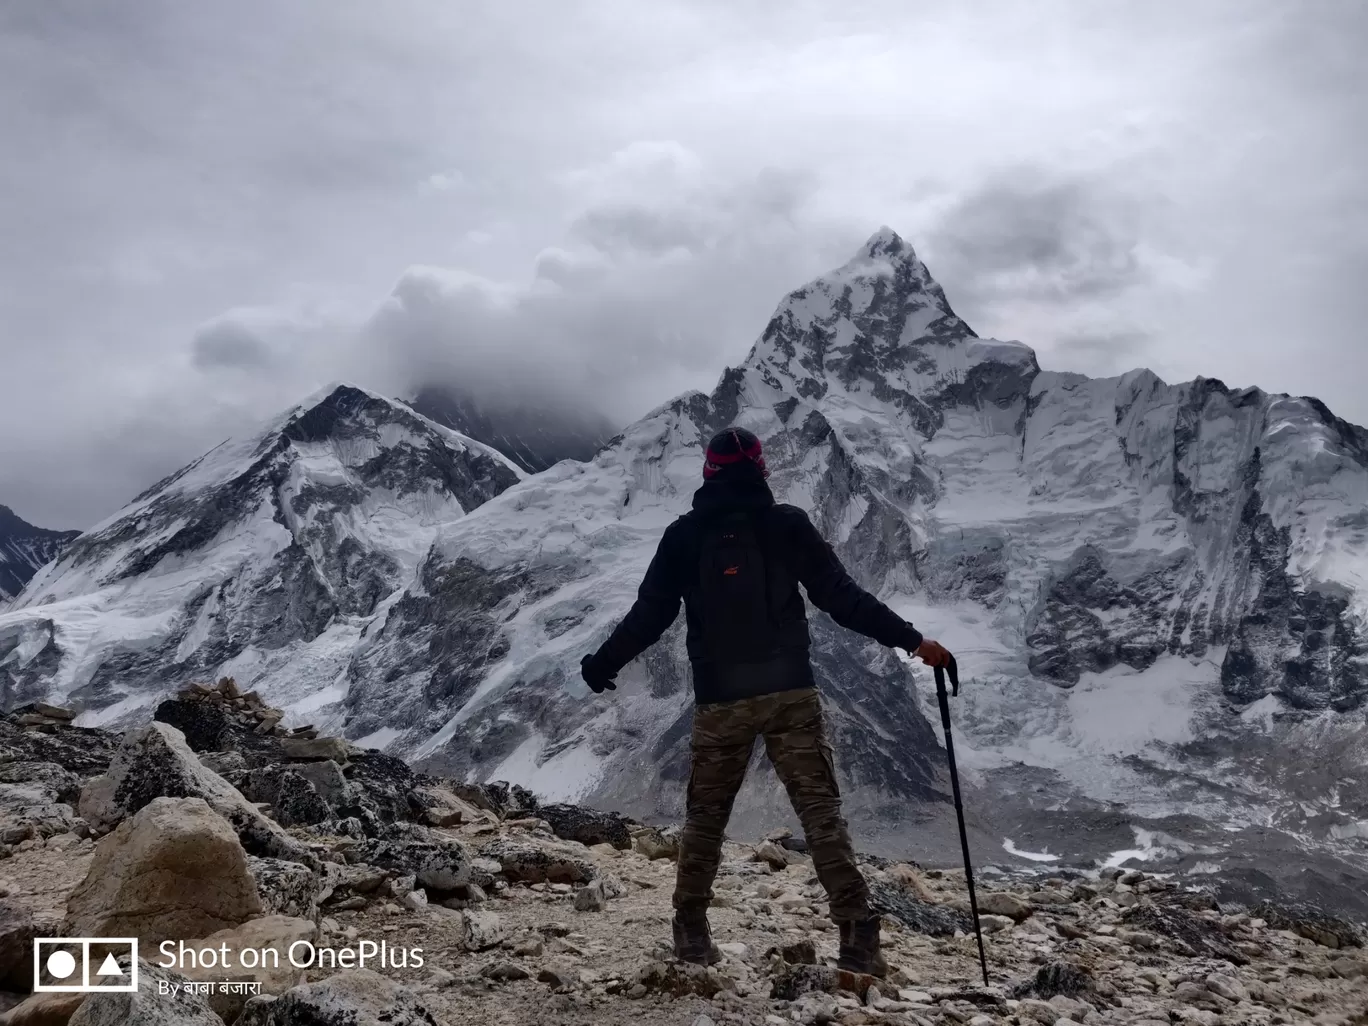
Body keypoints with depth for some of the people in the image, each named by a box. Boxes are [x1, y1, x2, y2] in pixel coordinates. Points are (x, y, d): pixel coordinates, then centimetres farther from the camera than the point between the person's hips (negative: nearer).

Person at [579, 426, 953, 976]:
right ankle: (858, 938, -2)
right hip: (791, 691, -1)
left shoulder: (683, 535, 2)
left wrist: (602, 665, 19)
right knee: (821, 812, 3)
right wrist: (912, 640, 3)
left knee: (705, 816, 16)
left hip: (719, 699, 1)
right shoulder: (788, 524, -1)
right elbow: (842, 597, -3)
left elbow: (649, 615, 4)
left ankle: (691, 930, 24)